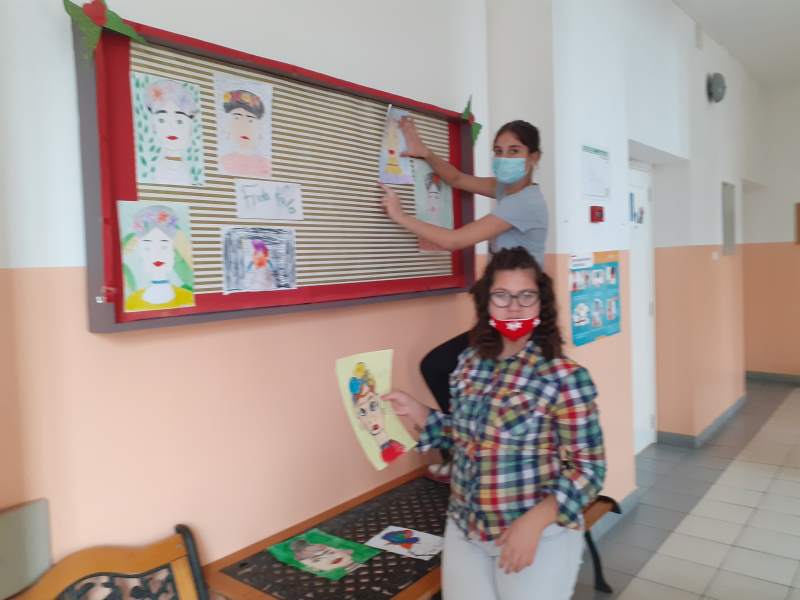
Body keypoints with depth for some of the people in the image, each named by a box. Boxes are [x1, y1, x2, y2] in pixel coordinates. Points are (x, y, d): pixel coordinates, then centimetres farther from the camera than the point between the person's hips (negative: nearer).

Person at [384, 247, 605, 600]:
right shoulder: (470, 362, -1)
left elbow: (588, 469, -13)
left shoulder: (565, 377, -17)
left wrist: (534, 521, -22)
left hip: (540, 535, -4)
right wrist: (417, 413, -2)